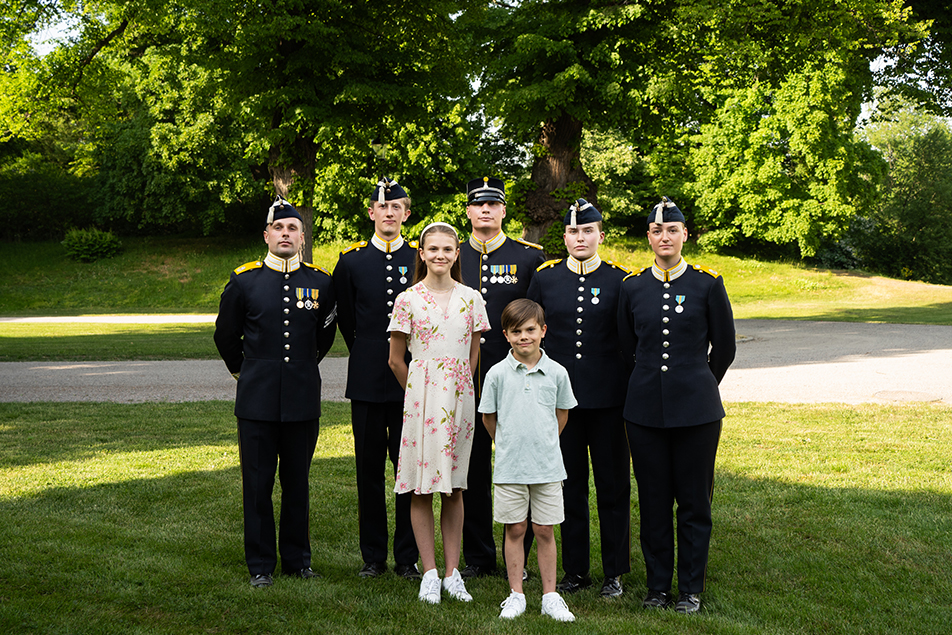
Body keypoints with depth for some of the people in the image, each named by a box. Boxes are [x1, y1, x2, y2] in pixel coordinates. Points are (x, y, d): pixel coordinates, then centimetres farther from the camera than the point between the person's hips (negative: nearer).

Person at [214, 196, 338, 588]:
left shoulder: (321, 282, 4)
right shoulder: (244, 281, 0)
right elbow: (225, 336, 13)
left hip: (303, 400, 1)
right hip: (257, 399, -1)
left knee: (297, 483, 9)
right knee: (258, 484, 3)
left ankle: (297, 559, 22)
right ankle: (261, 564, 14)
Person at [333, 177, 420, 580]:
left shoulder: (423, 260, 4)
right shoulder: (352, 261, 5)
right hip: (367, 380, 1)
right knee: (369, 468, 6)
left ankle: (408, 557, 12)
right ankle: (373, 557, 15)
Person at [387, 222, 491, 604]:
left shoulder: (470, 299, 5)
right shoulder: (408, 300, -2)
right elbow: (396, 360, 5)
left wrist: (457, 387, 10)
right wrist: (419, 392, 9)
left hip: (459, 398, 2)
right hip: (421, 397, -2)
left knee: (455, 487, 7)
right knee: (422, 488, 0)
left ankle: (452, 573, 13)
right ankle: (430, 573, 9)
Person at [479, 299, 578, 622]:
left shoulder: (556, 373, -2)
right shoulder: (497, 374, -4)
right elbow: (488, 417, 7)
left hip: (548, 465, 0)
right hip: (509, 466, 0)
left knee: (545, 530, 7)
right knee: (515, 529, 8)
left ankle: (550, 596, 17)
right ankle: (516, 595, 18)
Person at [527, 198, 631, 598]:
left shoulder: (619, 279, 0)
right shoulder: (544, 278, 4)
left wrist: (630, 388, 2)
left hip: (608, 400, -1)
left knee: (613, 487, 5)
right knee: (570, 487, 9)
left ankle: (614, 572, 17)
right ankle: (575, 570, 21)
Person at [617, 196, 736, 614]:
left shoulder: (708, 284, -1)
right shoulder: (632, 287, 4)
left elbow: (724, 347, 8)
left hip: (696, 408, -2)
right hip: (645, 409, 2)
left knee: (694, 501, 4)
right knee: (653, 501, 7)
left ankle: (691, 589, 16)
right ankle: (658, 586, 20)